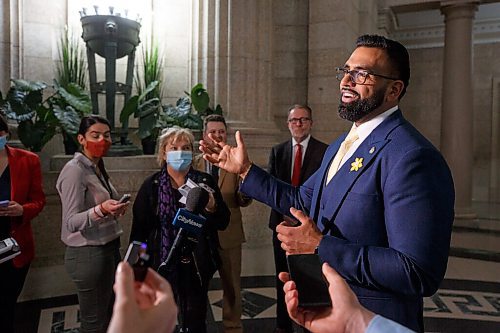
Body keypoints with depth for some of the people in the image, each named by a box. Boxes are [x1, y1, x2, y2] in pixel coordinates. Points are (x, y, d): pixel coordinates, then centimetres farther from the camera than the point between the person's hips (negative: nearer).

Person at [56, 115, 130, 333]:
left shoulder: (97, 167, 9)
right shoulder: (74, 170, -17)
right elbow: (71, 222, -22)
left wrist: (114, 209, 4)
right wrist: (100, 210, -37)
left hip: (108, 249, 9)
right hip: (88, 254, -9)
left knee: (109, 315, 20)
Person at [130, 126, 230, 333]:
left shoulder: (205, 182, -2)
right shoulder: (151, 185, -3)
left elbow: (223, 223, -2)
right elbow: (139, 230, -1)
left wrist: (212, 207, -21)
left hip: (197, 265, 1)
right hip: (162, 264, 0)